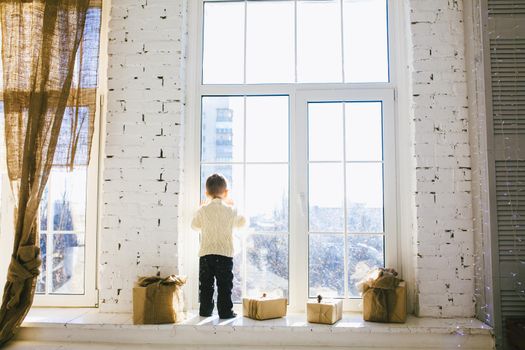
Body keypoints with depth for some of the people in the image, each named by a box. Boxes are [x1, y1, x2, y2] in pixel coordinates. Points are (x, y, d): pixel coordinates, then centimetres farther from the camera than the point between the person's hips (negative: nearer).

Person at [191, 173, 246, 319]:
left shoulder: (203, 210, 0)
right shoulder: (231, 210, -2)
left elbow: (194, 225, 17)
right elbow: (242, 222, 17)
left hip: (205, 254, 2)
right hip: (225, 254, -1)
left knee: (206, 285, 11)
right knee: (224, 285, 5)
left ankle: (205, 311, 18)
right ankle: (225, 311, 7)